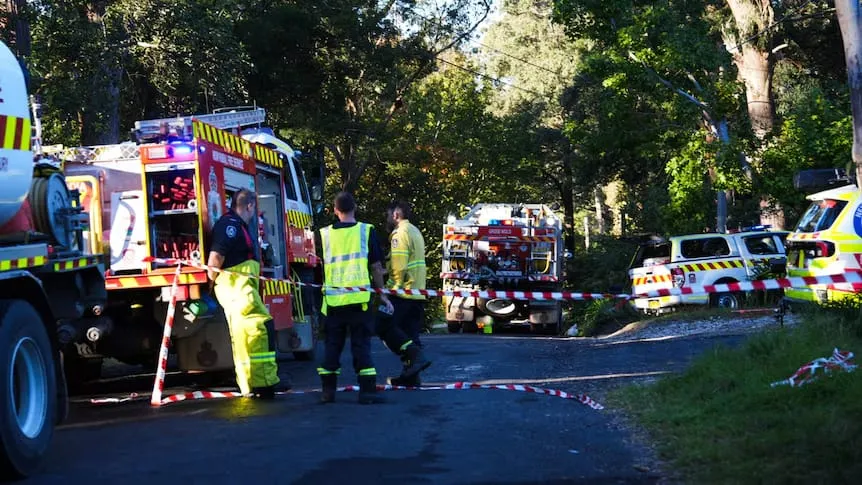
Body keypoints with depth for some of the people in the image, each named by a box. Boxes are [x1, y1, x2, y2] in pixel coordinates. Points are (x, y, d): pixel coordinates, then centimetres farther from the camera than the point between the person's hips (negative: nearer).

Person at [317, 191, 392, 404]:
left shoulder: (325, 234, 7)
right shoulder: (367, 231, 1)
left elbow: (321, 266, 15)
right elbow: (376, 266, 2)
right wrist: (381, 293, 12)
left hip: (333, 298, 2)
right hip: (359, 297, -2)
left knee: (332, 344, 11)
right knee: (361, 344, 0)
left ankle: (328, 389, 11)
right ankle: (367, 390, -4)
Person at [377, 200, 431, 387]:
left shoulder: (400, 233, -11)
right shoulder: (415, 231, 20)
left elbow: (399, 267, -19)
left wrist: (394, 287, -13)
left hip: (403, 292, -10)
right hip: (418, 293, 10)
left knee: (384, 326, -6)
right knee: (409, 333, 9)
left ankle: (416, 356, -17)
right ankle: (410, 376, 7)